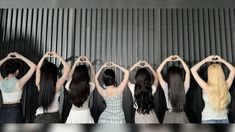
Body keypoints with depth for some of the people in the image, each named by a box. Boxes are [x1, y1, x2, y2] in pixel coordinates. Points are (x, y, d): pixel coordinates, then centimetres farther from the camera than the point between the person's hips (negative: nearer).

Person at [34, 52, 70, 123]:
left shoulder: (39, 85, -9)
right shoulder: (56, 86, -17)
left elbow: (38, 68, 7)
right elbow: (67, 68, -12)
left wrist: (44, 57, 8)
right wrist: (58, 56, -6)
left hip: (40, 118, 3)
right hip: (53, 117, -3)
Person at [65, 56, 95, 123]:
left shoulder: (70, 86, -16)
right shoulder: (89, 86, -18)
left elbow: (70, 77, 8)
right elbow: (93, 77, 5)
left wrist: (75, 63, 11)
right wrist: (90, 64, 10)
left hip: (74, 113, 1)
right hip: (85, 114, -1)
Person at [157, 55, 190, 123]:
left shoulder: (166, 87, -14)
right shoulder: (184, 87, -9)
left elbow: (158, 71, -5)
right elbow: (188, 71, 5)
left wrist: (166, 60, -3)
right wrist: (180, 60, 4)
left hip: (170, 116, -2)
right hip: (181, 116, 2)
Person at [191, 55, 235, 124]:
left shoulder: (206, 87, -17)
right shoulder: (226, 86, -9)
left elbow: (193, 70, -10)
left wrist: (206, 60, -3)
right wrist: (222, 60, 9)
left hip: (208, 119, -3)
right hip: (224, 119, 3)